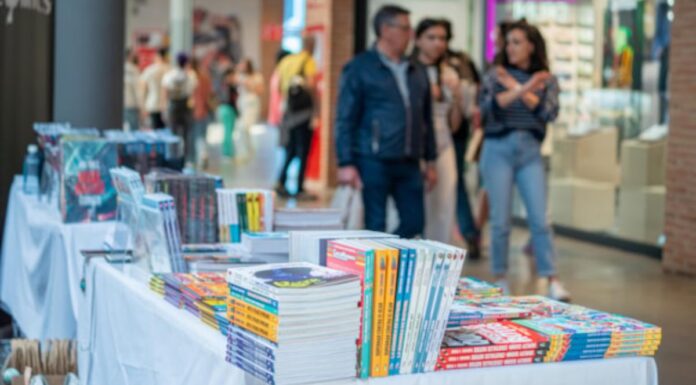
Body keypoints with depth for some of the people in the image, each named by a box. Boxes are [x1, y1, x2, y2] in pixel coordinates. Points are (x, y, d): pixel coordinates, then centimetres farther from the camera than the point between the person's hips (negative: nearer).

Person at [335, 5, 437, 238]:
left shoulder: (417, 72, 15)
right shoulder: (359, 68, -2)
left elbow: (426, 119, 19)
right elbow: (345, 120, -6)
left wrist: (430, 161, 16)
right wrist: (346, 164, -12)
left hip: (409, 164, 6)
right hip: (374, 162, -6)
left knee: (414, 222, 4)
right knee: (375, 227, 0)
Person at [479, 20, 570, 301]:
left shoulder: (547, 80, 7)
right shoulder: (495, 76, 3)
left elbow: (550, 113, -9)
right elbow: (487, 106, -15)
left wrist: (517, 88, -15)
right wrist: (523, 89, -27)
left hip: (530, 152, 1)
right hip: (499, 150, -1)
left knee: (539, 219, -4)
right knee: (500, 221, 1)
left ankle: (550, 281, -1)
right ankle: (499, 280, 13)